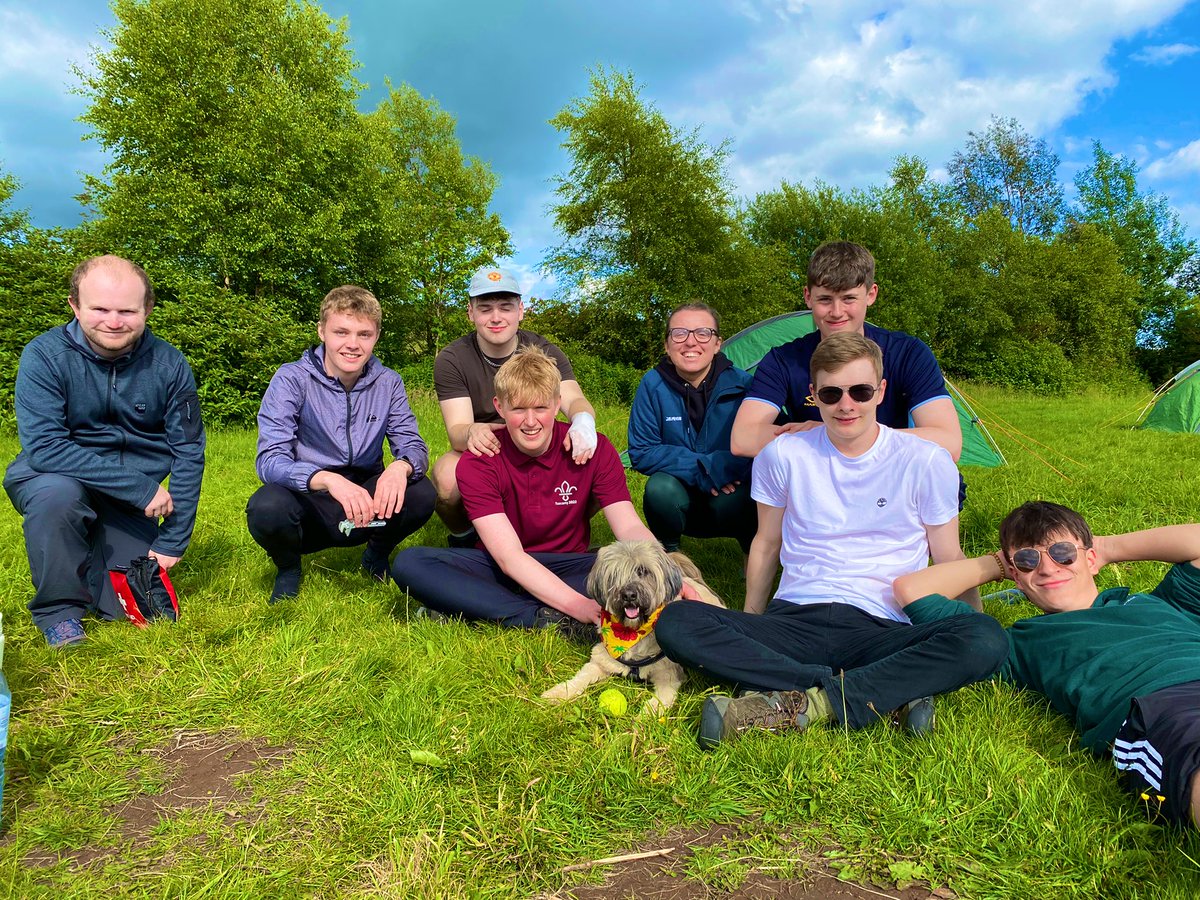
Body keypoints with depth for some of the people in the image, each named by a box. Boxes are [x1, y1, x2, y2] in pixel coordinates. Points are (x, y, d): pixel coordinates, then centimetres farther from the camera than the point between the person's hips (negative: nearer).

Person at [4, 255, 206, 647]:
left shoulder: (169, 364, -10)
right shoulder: (45, 355, -17)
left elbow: (188, 453, -7)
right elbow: (43, 446, -25)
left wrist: (172, 542, -9)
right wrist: (141, 486, -30)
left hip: (132, 504, 2)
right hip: (50, 481, -2)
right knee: (58, 492, -36)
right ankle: (58, 610, -10)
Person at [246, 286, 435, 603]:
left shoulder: (388, 383, -2)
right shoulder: (291, 380, -12)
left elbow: (412, 445, -5)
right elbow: (270, 459, -21)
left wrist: (400, 467, -31)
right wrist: (327, 479, -41)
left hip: (367, 504, 2)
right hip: (307, 502, -2)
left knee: (421, 494, -26)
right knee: (266, 508, -35)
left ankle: (377, 554, 9)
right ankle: (288, 569, 3)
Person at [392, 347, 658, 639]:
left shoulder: (594, 449, -10)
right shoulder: (477, 463, -14)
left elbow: (629, 527, -17)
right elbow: (509, 556, -24)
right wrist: (577, 604, -39)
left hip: (567, 566, 0)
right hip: (503, 571, 0)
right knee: (408, 563, -26)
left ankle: (484, 608, -30)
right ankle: (546, 619, -33)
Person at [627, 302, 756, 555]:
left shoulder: (741, 384, -14)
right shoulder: (653, 385, -12)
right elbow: (641, 453, -11)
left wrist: (719, 467, -28)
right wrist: (699, 469, -22)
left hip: (731, 494, -1)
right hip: (682, 502, 1)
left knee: (734, 502, -34)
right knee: (660, 488, -31)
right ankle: (668, 553, 0)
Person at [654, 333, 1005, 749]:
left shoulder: (925, 461, 2)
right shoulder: (782, 454, 5)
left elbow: (949, 559, 11)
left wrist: (972, 625, 1)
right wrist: (749, 627, 12)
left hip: (882, 631, -1)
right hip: (792, 622, 1)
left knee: (988, 641, -31)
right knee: (674, 623, -25)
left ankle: (799, 703, -29)